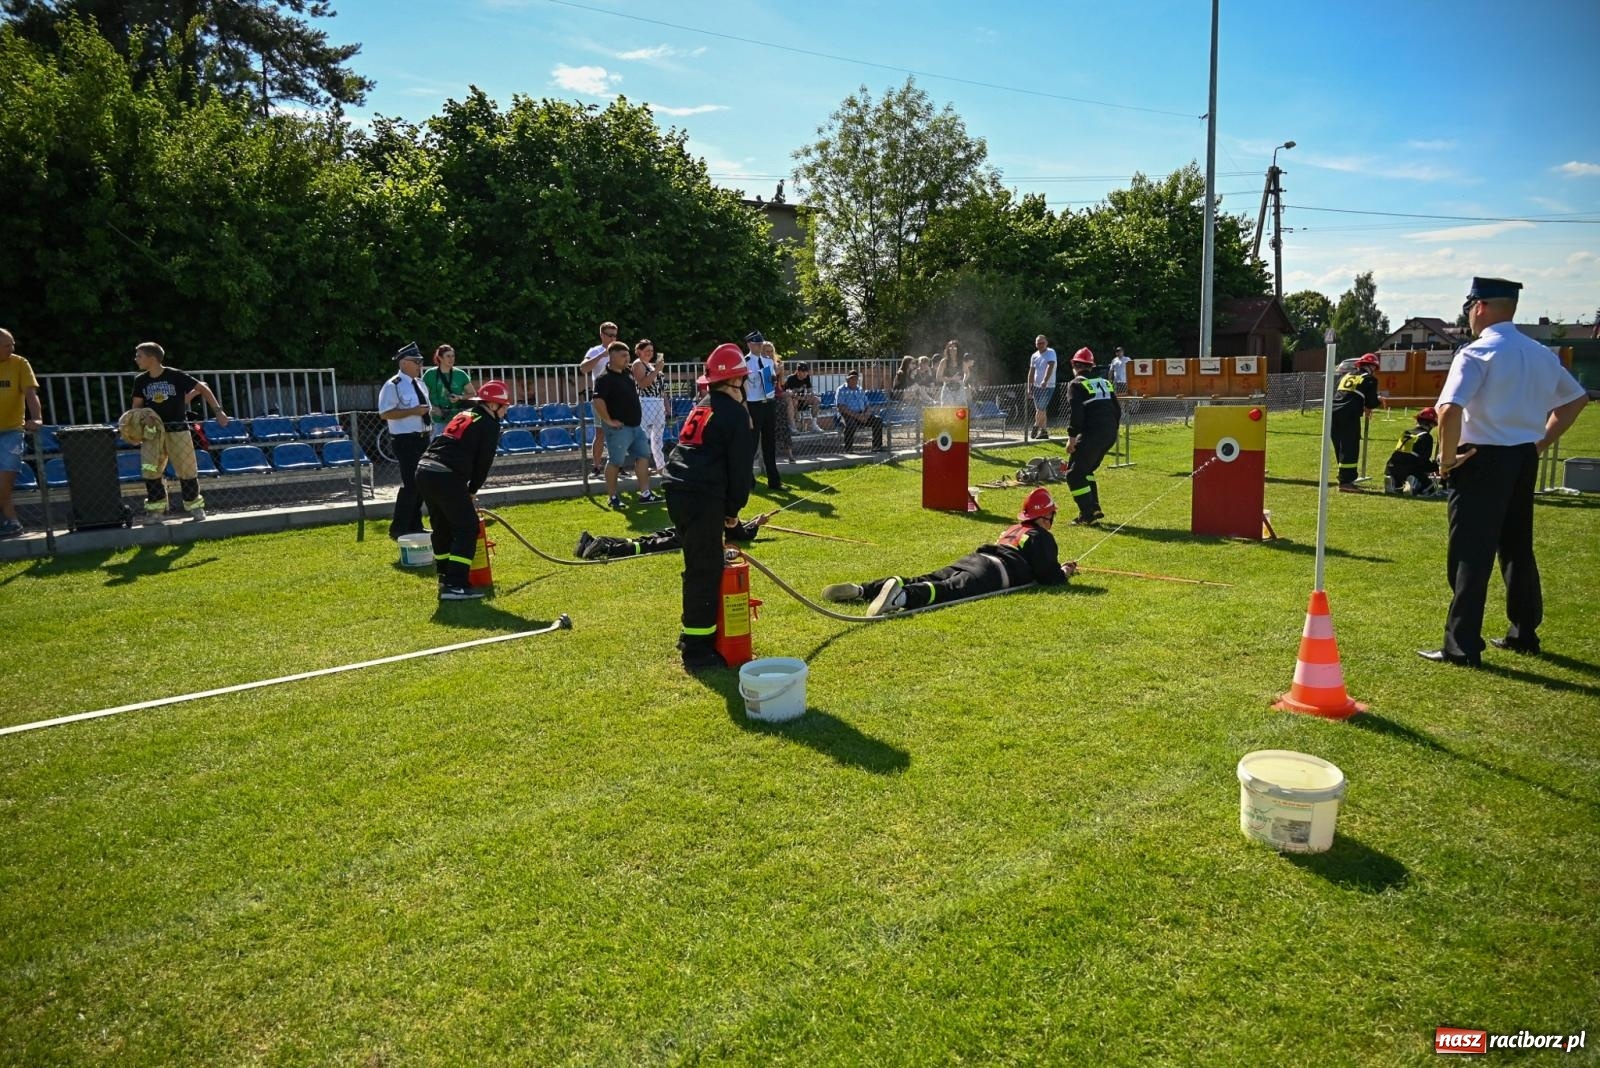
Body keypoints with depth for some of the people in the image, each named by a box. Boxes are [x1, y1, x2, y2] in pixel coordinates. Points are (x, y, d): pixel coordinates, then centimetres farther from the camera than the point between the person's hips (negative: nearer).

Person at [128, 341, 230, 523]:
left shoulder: (176, 376, -8)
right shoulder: (140, 380, 4)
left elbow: (202, 388, -5)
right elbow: (137, 406, 13)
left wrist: (218, 410, -13)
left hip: (178, 429, -3)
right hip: (153, 431, 3)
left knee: (187, 470, 2)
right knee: (149, 470, -8)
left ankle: (194, 505, 19)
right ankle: (156, 507, 4)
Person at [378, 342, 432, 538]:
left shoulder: (419, 383, 13)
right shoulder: (393, 386, -12)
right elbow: (386, 413, -18)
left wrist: (430, 411, 8)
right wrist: (413, 411, -22)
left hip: (423, 438, 8)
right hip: (405, 440, -8)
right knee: (410, 483, -9)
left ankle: (415, 525, 26)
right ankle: (398, 528, 1)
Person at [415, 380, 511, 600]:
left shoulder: (463, 415, 25)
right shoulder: (489, 425, 0)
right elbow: (484, 462, -2)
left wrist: (467, 491, 21)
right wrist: (472, 491, 13)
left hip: (424, 470, 9)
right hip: (446, 477, -9)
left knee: (442, 527, 21)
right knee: (467, 528, -2)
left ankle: (446, 577, 32)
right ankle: (455, 586, -8)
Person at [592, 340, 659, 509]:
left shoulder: (627, 374, 12)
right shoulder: (606, 378, -16)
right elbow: (598, 401, -27)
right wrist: (608, 421, -22)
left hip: (635, 426, 9)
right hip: (618, 428, -9)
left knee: (643, 456, 8)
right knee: (615, 462, 0)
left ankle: (645, 494, 12)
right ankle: (613, 497, 9)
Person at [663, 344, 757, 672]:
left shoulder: (701, 407, 22)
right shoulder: (735, 413, -3)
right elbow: (740, 466, -5)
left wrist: (725, 505, 22)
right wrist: (733, 509, 6)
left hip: (679, 493, 9)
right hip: (703, 497, -9)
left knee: (699, 565, 20)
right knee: (705, 570, -5)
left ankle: (694, 633, 30)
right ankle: (697, 649, -2)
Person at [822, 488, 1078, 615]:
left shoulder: (1012, 529, 37)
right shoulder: (1043, 538, 13)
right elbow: (1047, 576, 6)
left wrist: (1055, 568, 53)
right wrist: (1064, 572, 27)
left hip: (974, 558, 7)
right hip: (996, 571, -7)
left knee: (924, 581, -6)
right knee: (951, 589, -31)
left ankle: (862, 589, -23)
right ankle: (902, 596, -59)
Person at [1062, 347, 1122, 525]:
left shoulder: (1076, 385, -2)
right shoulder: (1104, 382, 20)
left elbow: (1075, 412, -14)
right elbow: (1117, 409, 20)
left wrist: (1072, 437, -14)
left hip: (1092, 435, -8)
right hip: (1110, 435, 8)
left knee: (1074, 474, -2)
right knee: (1086, 470, 23)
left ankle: (1088, 515, -9)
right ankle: (1094, 509, 20)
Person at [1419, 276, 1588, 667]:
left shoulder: (1476, 353, -14)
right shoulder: (1542, 354, 11)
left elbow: (1450, 409, -27)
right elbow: (1576, 398, 22)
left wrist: (1447, 457, -15)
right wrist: (1542, 443, 20)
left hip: (1484, 460, -7)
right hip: (1525, 460, 8)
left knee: (1471, 554, -4)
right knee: (1518, 548, 19)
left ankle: (1462, 646, -3)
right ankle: (1524, 634, 30)